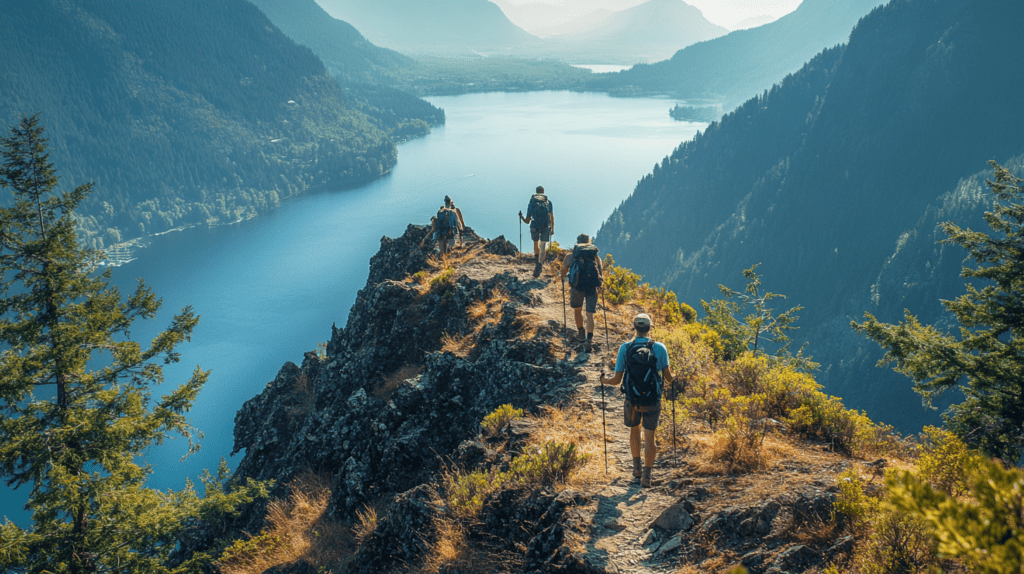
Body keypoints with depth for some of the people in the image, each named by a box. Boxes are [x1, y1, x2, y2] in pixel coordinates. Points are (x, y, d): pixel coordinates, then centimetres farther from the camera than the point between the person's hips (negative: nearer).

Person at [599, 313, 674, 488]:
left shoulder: (625, 348, -8)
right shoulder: (659, 348, -9)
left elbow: (617, 380, -6)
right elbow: (668, 377, -3)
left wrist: (604, 380, 15)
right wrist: (672, 379, 21)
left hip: (632, 401, 1)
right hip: (653, 402, -1)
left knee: (634, 429, 27)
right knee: (649, 437, 12)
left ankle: (636, 467, 31)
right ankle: (646, 475, 5)